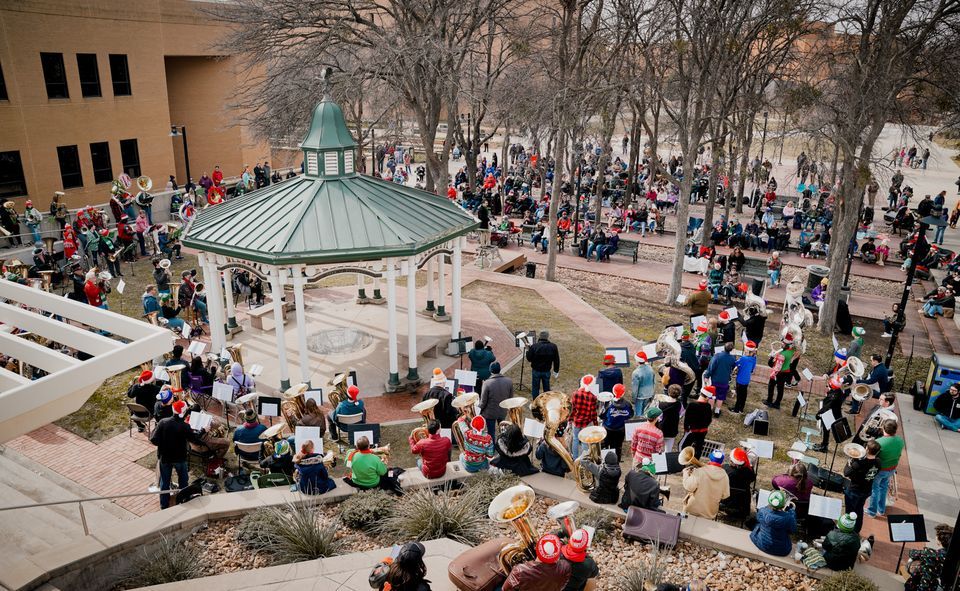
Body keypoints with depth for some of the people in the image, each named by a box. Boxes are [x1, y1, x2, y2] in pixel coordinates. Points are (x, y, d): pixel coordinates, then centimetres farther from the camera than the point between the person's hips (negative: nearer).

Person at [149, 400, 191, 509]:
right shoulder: (185, 426, -22)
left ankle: (164, 505, 29)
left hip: (164, 457, 2)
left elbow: (154, 440, -15)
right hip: (180, 458, -2)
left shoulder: (163, 422, -17)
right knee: (183, 480, 23)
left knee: (164, 482, 18)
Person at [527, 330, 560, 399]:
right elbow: (556, 360, 0)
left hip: (536, 371, -2)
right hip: (547, 371, 2)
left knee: (535, 388, 11)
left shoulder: (534, 346, -16)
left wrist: (527, 351, 9)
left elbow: (529, 358, -9)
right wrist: (556, 371, 12)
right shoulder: (553, 347, -7)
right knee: (546, 388, 17)